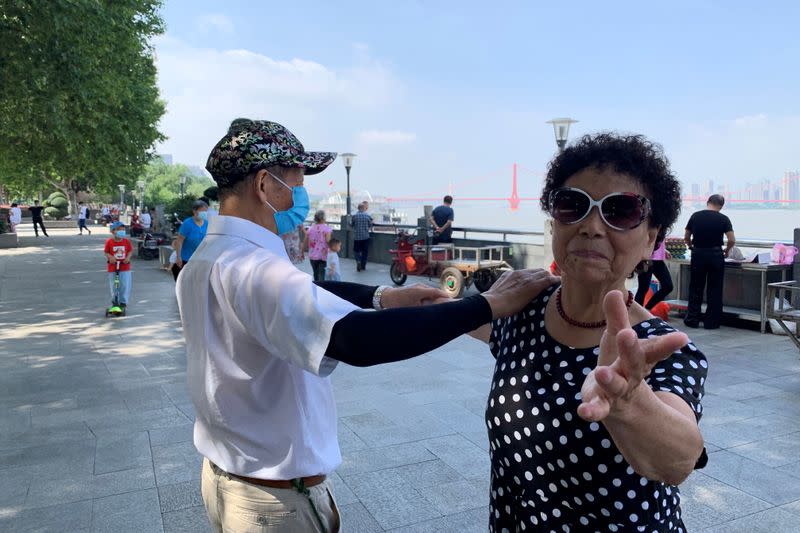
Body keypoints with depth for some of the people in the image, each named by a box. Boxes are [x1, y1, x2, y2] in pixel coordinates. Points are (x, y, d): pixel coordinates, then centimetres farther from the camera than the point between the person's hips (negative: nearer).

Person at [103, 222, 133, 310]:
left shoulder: (126, 241, 0)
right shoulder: (109, 242, -3)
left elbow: (130, 250, 7)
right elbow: (106, 252, 3)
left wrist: (128, 257, -11)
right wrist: (110, 257, -16)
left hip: (125, 267, 0)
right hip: (113, 267, 0)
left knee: (125, 285, -1)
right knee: (113, 286, 7)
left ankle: (123, 302, 10)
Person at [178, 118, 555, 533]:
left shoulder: (206, 259, 1)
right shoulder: (250, 268, -30)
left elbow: (300, 294, 7)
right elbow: (358, 341, -42)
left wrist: (383, 297, -2)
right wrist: (488, 304, -35)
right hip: (277, 499, -8)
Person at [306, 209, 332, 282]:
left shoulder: (310, 228, 4)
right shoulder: (327, 228, -9)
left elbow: (305, 243, 8)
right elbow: (328, 242, -19)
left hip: (313, 256, 5)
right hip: (324, 256, -5)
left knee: (316, 275, 19)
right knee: (321, 276, -5)